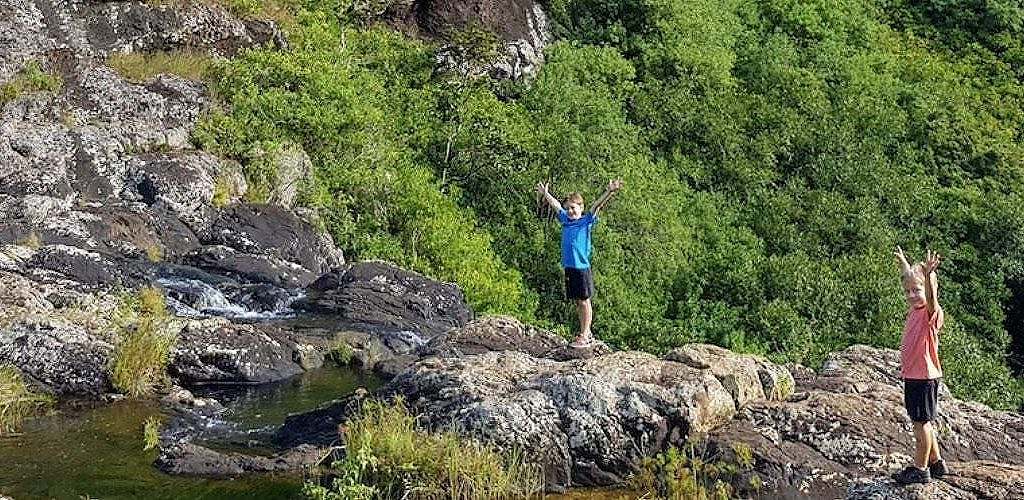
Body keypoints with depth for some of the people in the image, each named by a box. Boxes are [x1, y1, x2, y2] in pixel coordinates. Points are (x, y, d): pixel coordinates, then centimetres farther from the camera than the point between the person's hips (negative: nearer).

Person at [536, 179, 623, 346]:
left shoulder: (586, 221, -3)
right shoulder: (566, 220, 11)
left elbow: (597, 206, -15)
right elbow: (556, 205, 25)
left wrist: (610, 192, -27)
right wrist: (545, 193, 37)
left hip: (582, 267, -6)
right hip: (569, 267, 6)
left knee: (584, 301, 0)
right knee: (577, 302, 12)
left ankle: (584, 335, 3)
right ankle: (586, 332, 22)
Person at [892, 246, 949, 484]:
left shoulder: (932, 313, -14)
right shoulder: (913, 310, 10)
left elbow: (931, 299, -39)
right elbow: (909, 279, 29)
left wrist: (928, 275, -54)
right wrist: (904, 265, 39)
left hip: (925, 377, -9)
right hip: (911, 375, 9)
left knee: (921, 422, -2)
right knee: (922, 421, 17)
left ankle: (920, 469, 6)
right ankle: (936, 463, 29)